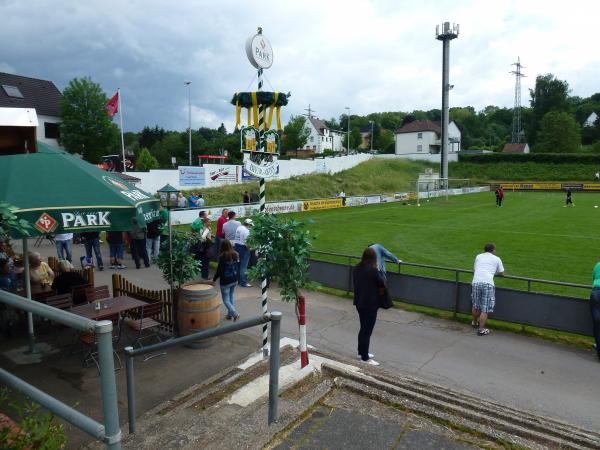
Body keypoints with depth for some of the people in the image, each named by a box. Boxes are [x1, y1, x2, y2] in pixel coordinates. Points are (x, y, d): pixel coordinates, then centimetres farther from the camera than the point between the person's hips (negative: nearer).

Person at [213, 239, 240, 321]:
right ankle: (230, 314, 24)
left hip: (225, 282, -6)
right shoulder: (235, 255, -1)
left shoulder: (223, 256, -19)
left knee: (226, 299, 4)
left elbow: (219, 270, -14)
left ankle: (235, 314, -7)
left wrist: (214, 279, -2)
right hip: (234, 280, 6)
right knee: (231, 297, 19)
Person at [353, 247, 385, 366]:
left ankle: (361, 352, 34)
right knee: (367, 331, 2)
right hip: (370, 304, -8)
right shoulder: (373, 270, -21)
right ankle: (365, 358, 11)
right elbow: (382, 284, -10)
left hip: (359, 303, 8)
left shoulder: (357, 268, 1)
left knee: (363, 328, 21)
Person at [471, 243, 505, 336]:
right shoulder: (497, 259, 16)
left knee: (475, 306, 20)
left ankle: (474, 322, 38)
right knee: (485, 309, 2)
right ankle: (481, 329, 1)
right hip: (487, 283, -3)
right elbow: (502, 274, 24)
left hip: (476, 282, 3)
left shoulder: (478, 256, 23)